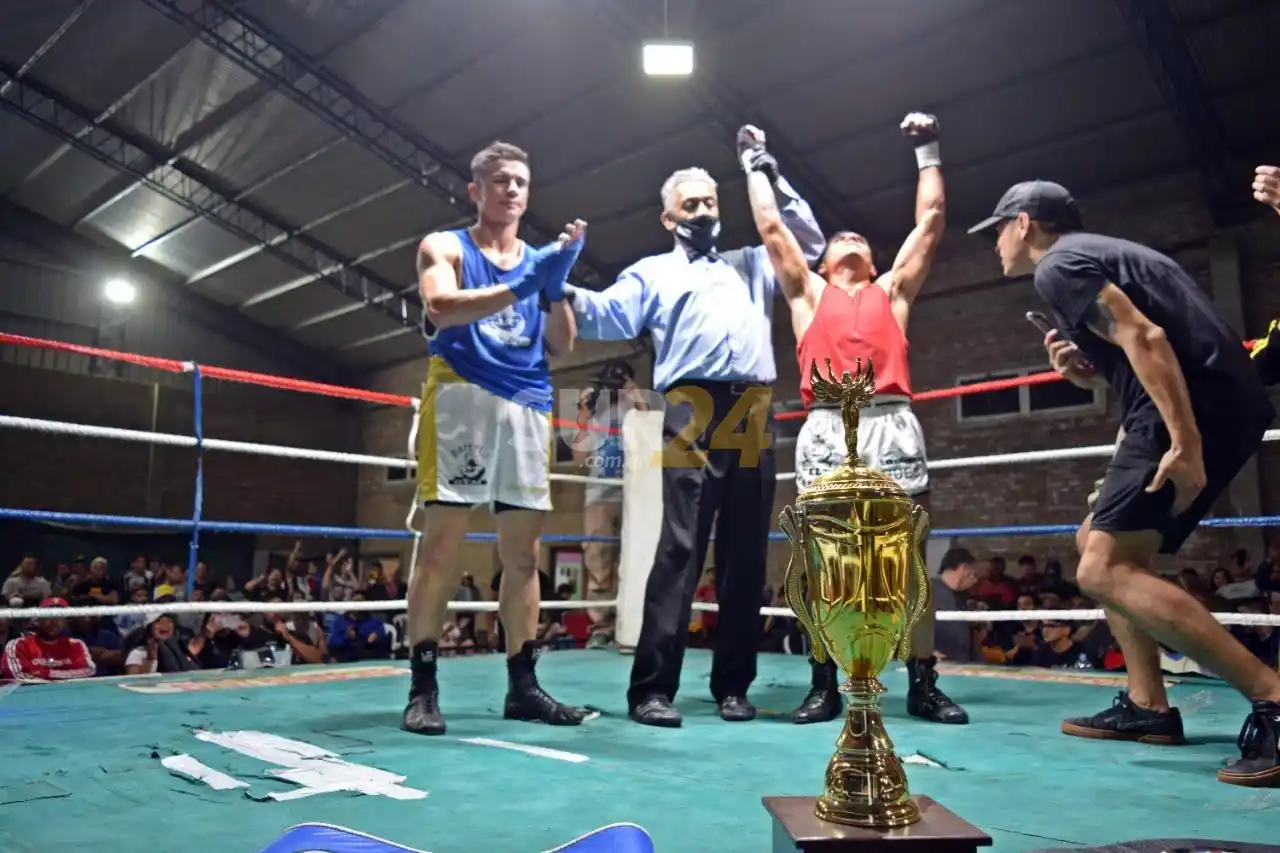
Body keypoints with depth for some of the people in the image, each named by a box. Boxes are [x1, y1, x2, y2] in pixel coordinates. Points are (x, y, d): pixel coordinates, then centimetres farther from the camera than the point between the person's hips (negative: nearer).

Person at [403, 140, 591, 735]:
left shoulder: (540, 260, 21)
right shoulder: (443, 246, 11)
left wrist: (556, 284, -5)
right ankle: (423, 688, -3)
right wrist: (519, 287, -19)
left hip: (528, 407, 4)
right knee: (441, 545, -9)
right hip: (461, 397, -4)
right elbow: (439, 309, -10)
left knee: (523, 553, 2)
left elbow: (561, 346, 11)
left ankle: (522, 686, 8)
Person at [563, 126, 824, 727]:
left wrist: (770, 175, 25)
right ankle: (652, 688, -8)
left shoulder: (752, 265, 31)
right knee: (679, 551, -11)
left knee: (745, 557, 3)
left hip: (754, 419, 4)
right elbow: (611, 316, 4)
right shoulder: (653, 272, 19)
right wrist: (570, 294, -18)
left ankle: (733, 686, 11)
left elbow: (811, 243, 30)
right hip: (692, 417, -3)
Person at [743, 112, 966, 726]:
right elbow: (770, 226, 23)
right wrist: (755, 162, 33)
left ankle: (923, 686, 5)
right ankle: (824, 686, 3)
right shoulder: (807, 291, 23)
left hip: (893, 423, 1)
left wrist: (927, 152, 33)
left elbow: (931, 221, 27)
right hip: (827, 428, -1)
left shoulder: (893, 290, 26)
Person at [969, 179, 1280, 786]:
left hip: (1198, 409, -10)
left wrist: (1185, 444, -25)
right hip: (1225, 404, 10)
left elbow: (1145, 338, -19)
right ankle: (1148, 706, 17)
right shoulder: (1101, 255, 27)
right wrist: (1084, 372, 13)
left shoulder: (1059, 266, -4)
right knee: (1098, 541, 18)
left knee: (1104, 570, -13)